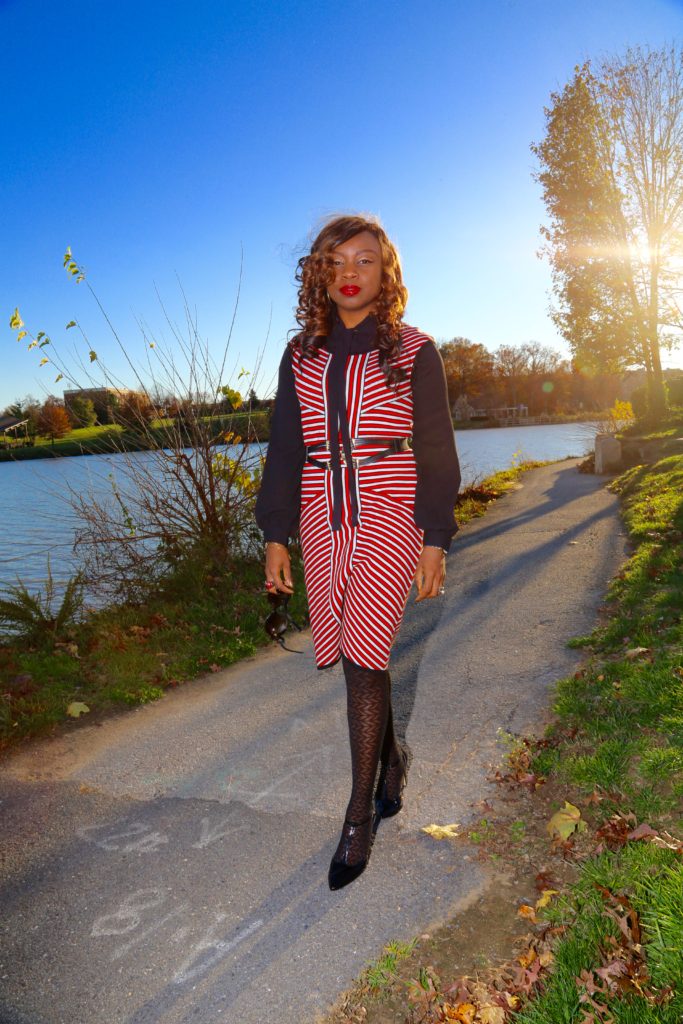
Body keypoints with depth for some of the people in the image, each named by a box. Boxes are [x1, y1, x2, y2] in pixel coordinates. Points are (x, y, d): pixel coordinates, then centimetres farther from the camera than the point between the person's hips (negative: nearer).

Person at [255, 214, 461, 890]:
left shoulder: (413, 352, 2)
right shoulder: (301, 356, 10)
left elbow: (435, 450, 1)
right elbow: (285, 448, 11)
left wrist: (435, 540, -5)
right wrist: (275, 536, 7)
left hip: (389, 517, -3)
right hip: (323, 521, 4)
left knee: (364, 657, -9)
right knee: (355, 655, 10)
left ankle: (360, 814, 7)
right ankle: (390, 756, 36)